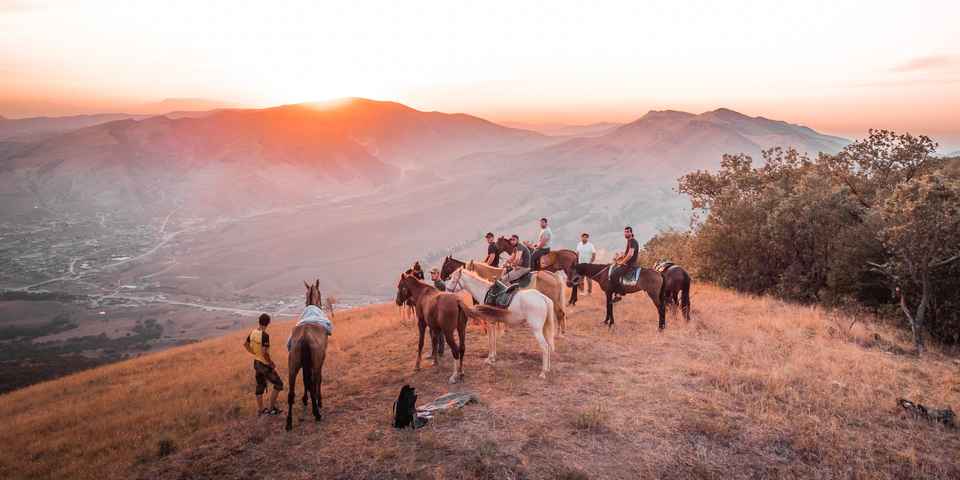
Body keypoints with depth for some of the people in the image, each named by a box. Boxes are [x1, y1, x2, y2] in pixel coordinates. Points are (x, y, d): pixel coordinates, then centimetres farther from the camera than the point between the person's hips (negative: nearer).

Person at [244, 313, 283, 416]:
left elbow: (245, 344, 15)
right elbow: (265, 353, -29)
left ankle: (260, 410, 29)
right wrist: (272, 364, -15)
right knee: (278, 384, 6)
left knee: (260, 386, 19)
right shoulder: (265, 335, -26)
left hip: (256, 363, 8)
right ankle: (271, 408, 9)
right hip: (265, 365, -8)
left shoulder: (253, 332, -1)